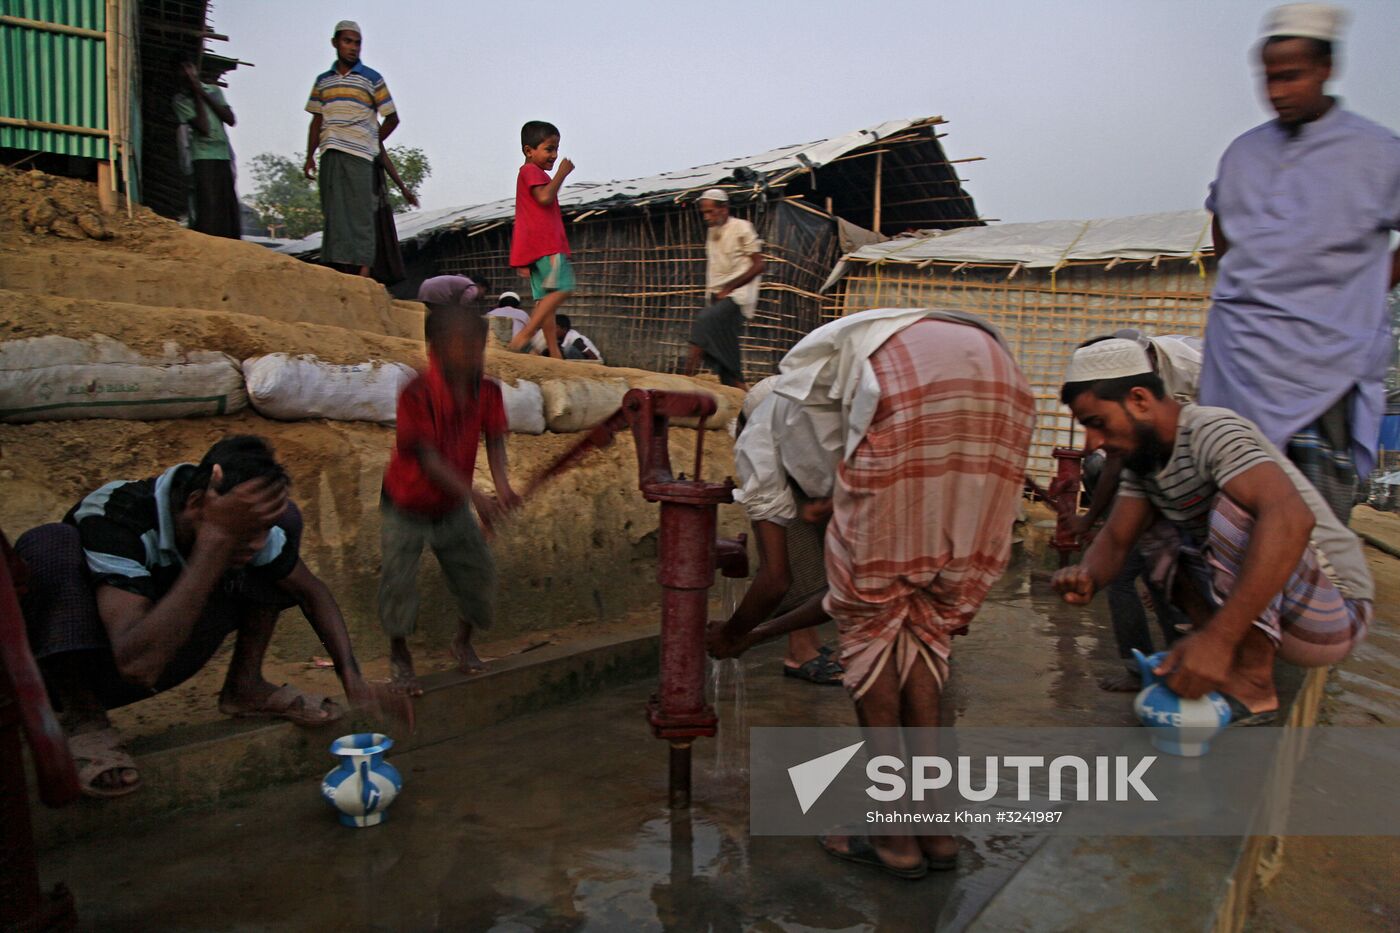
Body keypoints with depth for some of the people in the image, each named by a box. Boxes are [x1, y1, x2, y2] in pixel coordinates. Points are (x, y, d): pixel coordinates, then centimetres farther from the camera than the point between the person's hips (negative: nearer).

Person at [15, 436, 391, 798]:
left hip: (168, 657, 4)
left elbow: (312, 593, -2)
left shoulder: (258, 524, -19)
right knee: (49, 546, -34)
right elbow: (138, 664, -44)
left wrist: (352, 675, -15)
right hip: (70, 663, -4)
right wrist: (217, 537, -48)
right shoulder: (112, 517, -34)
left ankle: (245, 687, -2)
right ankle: (82, 719, -16)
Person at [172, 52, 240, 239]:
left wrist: (204, 94, 2)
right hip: (202, 157, -4)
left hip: (224, 155, 4)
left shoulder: (213, 90, 17)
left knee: (229, 208, 2)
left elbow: (230, 119, 5)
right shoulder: (180, 100, 3)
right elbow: (203, 128, -10)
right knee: (208, 209, -15)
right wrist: (197, 95, -3)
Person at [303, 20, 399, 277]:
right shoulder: (323, 80, 17)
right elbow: (317, 121, 17)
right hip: (330, 154, 4)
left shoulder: (372, 78, 6)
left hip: (359, 154, -4)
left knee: (359, 213, -8)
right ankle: (340, 269, 2)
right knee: (334, 214, 1)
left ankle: (363, 270, -9)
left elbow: (392, 119, 7)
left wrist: (372, 143, 5)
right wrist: (310, 157, 11)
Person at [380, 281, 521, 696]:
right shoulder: (418, 394, -29)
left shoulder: (487, 390, -11)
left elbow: (494, 440, -14)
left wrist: (501, 484, -33)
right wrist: (475, 496, -40)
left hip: (452, 507, 5)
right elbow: (428, 457, -31)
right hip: (406, 507, -5)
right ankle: (399, 656, 23)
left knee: (479, 573, 6)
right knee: (399, 579, -4)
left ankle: (463, 642, 34)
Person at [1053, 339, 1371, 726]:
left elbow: (1290, 518, -38)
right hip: (1253, 608, 8)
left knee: (1233, 505, -27)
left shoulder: (1212, 431, -22)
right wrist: (1087, 577, -24)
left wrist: (1218, 638, -43)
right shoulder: (1144, 457, 5)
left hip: (1331, 612, -8)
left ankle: (1252, 684, -17)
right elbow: (1116, 539, 0)